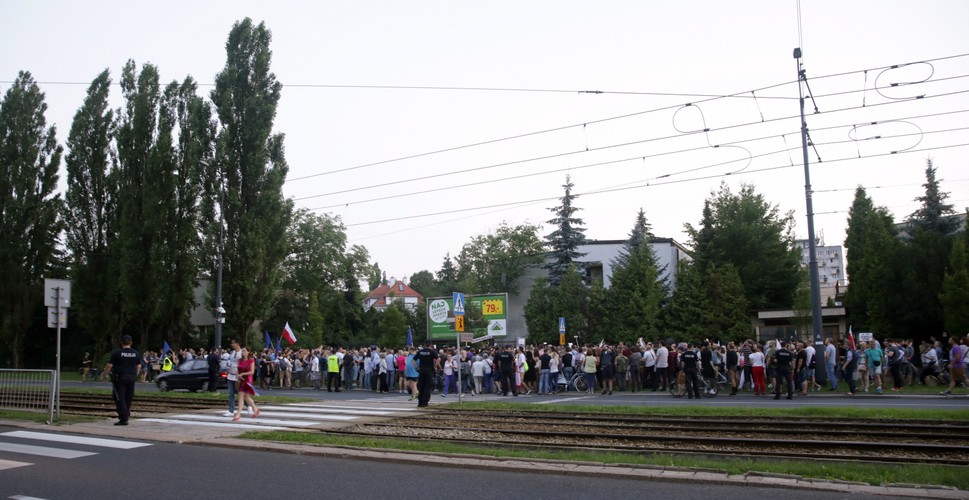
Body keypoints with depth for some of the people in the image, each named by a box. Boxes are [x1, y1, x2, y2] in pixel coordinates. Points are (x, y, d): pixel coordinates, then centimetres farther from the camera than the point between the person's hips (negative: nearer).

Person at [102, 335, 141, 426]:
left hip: (119, 377, -4)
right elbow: (139, 366, 12)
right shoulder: (136, 353, 6)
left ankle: (123, 418, -9)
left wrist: (104, 375, 6)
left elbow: (109, 365, -7)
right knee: (128, 398, 15)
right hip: (131, 378, 4)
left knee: (120, 398, -3)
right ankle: (127, 414, 21)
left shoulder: (117, 352, -7)